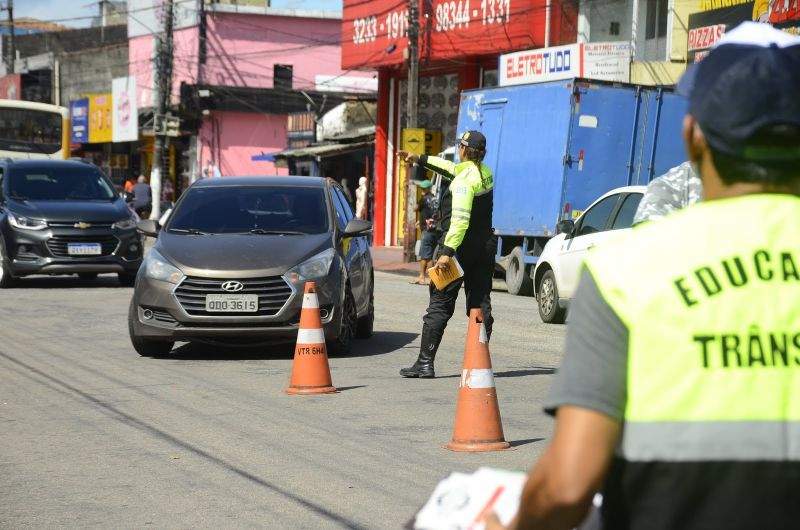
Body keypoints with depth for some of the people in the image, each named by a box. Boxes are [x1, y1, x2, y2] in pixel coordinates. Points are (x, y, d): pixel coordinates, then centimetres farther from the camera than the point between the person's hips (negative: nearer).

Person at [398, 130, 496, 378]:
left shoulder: (464, 180, -17)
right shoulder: (484, 172, 10)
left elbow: (460, 220, -25)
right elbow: (453, 168, 28)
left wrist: (447, 251, -28)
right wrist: (420, 159, 35)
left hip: (461, 246, -8)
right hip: (485, 245, 8)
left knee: (439, 305, -3)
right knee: (480, 304, 9)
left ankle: (425, 362, -3)